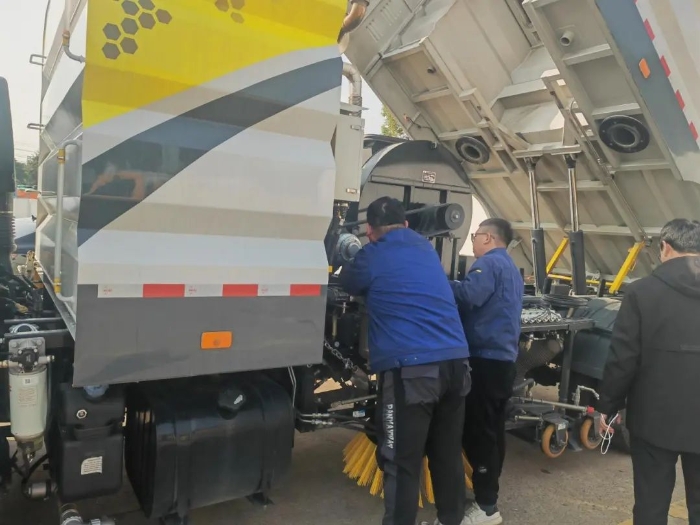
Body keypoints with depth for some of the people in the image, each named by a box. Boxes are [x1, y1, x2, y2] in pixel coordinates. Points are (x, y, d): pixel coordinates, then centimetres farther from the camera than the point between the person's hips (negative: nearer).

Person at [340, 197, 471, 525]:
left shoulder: (374, 255, -1)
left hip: (411, 367, -7)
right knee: (448, 453, 19)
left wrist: (354, 260, 39)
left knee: (401, 463, 1)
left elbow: (350, 285, 17)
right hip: (455, 362, 7)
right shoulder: (426, 249, 19)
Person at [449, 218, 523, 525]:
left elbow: (468, 296, -27)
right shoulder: (511, 268, 21)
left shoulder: (489, 263, -10)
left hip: (486, 358, -10)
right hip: (504, 358, 10)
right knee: (492, 429, 15)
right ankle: (488, 493, 25)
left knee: (477, 431, -5)